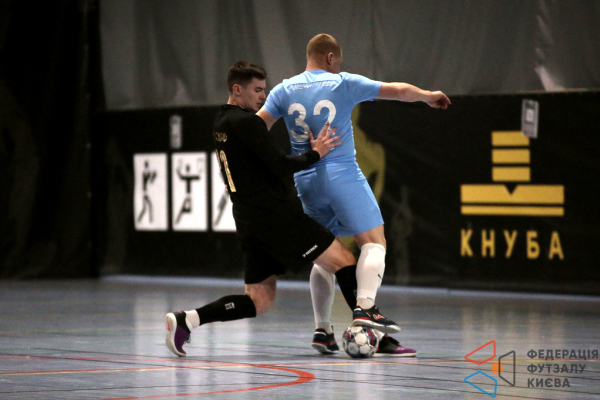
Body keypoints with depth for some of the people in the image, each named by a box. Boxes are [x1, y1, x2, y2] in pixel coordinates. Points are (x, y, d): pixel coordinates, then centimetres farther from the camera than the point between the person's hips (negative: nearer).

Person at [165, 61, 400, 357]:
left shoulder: (220, 124, 18)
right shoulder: (246, 122, -11)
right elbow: (281, 166, -15)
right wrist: (315, 153, -1)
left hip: (249, 220, 9)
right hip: (275, 214, -9)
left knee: (259, 302, 8)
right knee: (342, 258, -5)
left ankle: (186, 320, -2)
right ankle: (366, 316, -13)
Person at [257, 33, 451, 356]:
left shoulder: (284, 90, 9)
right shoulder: (343, 84, 2)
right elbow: (400, 91, 9)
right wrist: (429, 96, 26)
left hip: (305, 181, 5)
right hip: (342, 175, -5)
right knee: (373, 242, -6)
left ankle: (322, 330, 11)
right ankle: (364, 309, -28)